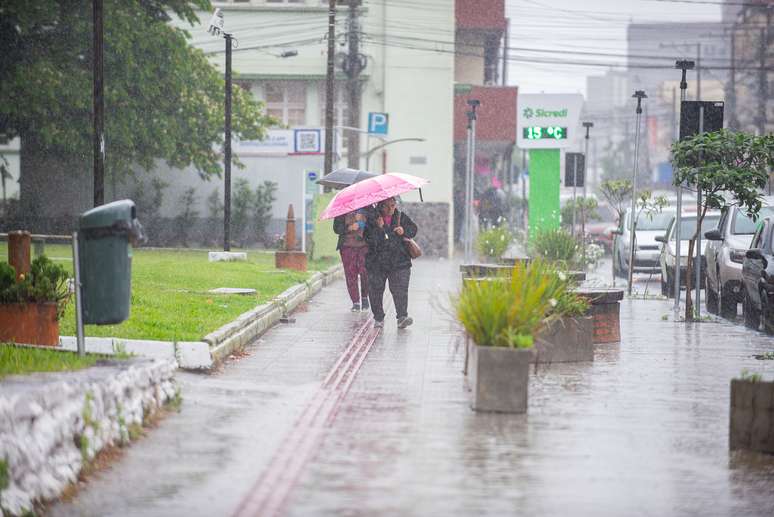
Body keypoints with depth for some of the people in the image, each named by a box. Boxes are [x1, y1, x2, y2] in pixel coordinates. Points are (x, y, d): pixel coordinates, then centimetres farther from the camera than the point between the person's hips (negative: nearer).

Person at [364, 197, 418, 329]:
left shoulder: (401, 217, 8)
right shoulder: (372, 220, -2)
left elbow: (413, 229, 11)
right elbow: (369, 239, -11)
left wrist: (404, 231, -10)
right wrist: (379, 228, -25)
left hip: (399, 263, 0)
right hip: (377, 262, 0)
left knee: (400, 290, -11)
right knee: (376, 291, 5)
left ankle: (402, 317, -15)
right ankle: (378, 318, 17)